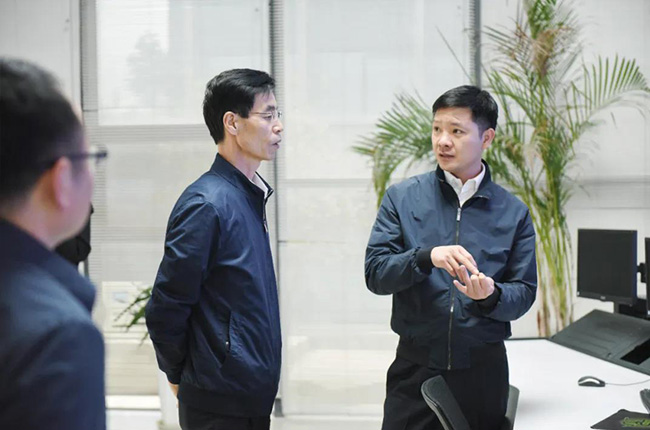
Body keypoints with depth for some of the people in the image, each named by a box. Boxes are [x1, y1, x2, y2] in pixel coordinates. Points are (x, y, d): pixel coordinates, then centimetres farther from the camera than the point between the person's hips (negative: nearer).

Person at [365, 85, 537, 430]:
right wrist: (427, 257, -23)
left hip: (484, 371, 1)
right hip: (415, 367, -1)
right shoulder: (402, 198, 1)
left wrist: (491, 296, -20)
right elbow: (375, 274, -6)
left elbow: (523, 294, 2)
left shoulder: (513, 213, 3)